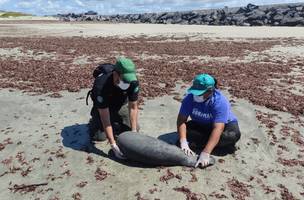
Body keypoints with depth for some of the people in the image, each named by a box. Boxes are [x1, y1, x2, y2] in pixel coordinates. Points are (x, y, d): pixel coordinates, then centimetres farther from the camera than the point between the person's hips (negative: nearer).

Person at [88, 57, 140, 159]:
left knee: (135, 128, -5)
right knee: (100, 136, -15)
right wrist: (113, 145, -39)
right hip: (102, 106, -3)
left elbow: (133, 107, -20)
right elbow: (105, 118, -39)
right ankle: (94, 121, 17)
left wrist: (134, 132, -24)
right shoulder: (101, 85, -42)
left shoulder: (133, 82, -31)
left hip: (120, 102, 3)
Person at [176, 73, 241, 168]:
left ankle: (200, 142, -20)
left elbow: (218, 129, -41)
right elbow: (181, 120, -27)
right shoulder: (190, 98, -24)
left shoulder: (220, 102, -33)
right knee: (185, 129, -25)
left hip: (224, 124, -3)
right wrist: (183, 142, -43)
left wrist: (205, 153, -50)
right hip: (201, 126, 3)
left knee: (233, 135, -34)